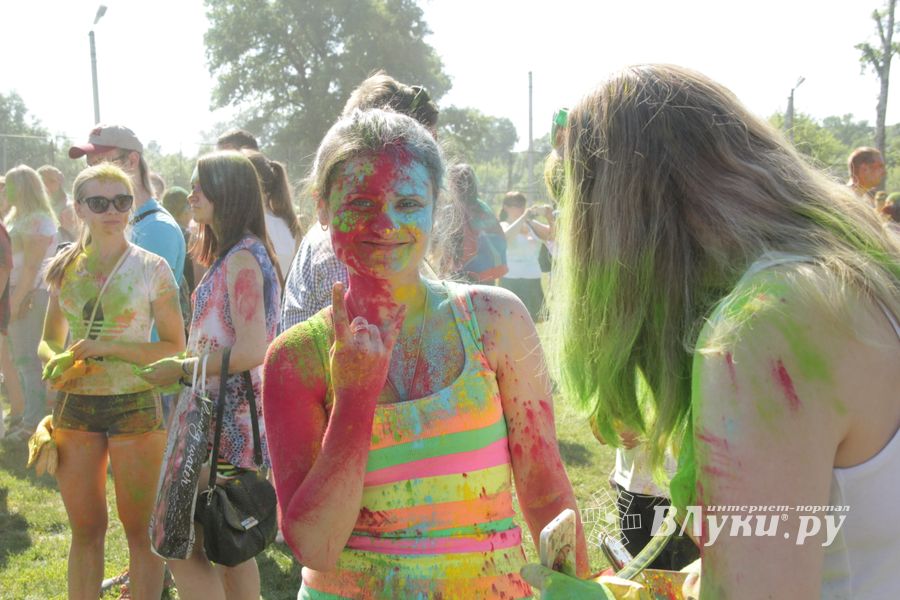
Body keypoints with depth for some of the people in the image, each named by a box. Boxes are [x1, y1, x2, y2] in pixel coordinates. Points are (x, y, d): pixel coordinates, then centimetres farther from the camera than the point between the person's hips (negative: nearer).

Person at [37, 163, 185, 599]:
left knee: (139, 528, 5)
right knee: (85, 529, 13)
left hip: (135, 405, -4)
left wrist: (108, 347, -17)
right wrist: (55, 362, -8)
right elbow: (48, 340, 15)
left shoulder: (151, 268, -5)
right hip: (74, 407, 4)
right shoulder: (66, 268, 7)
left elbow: (174, 347, -7)